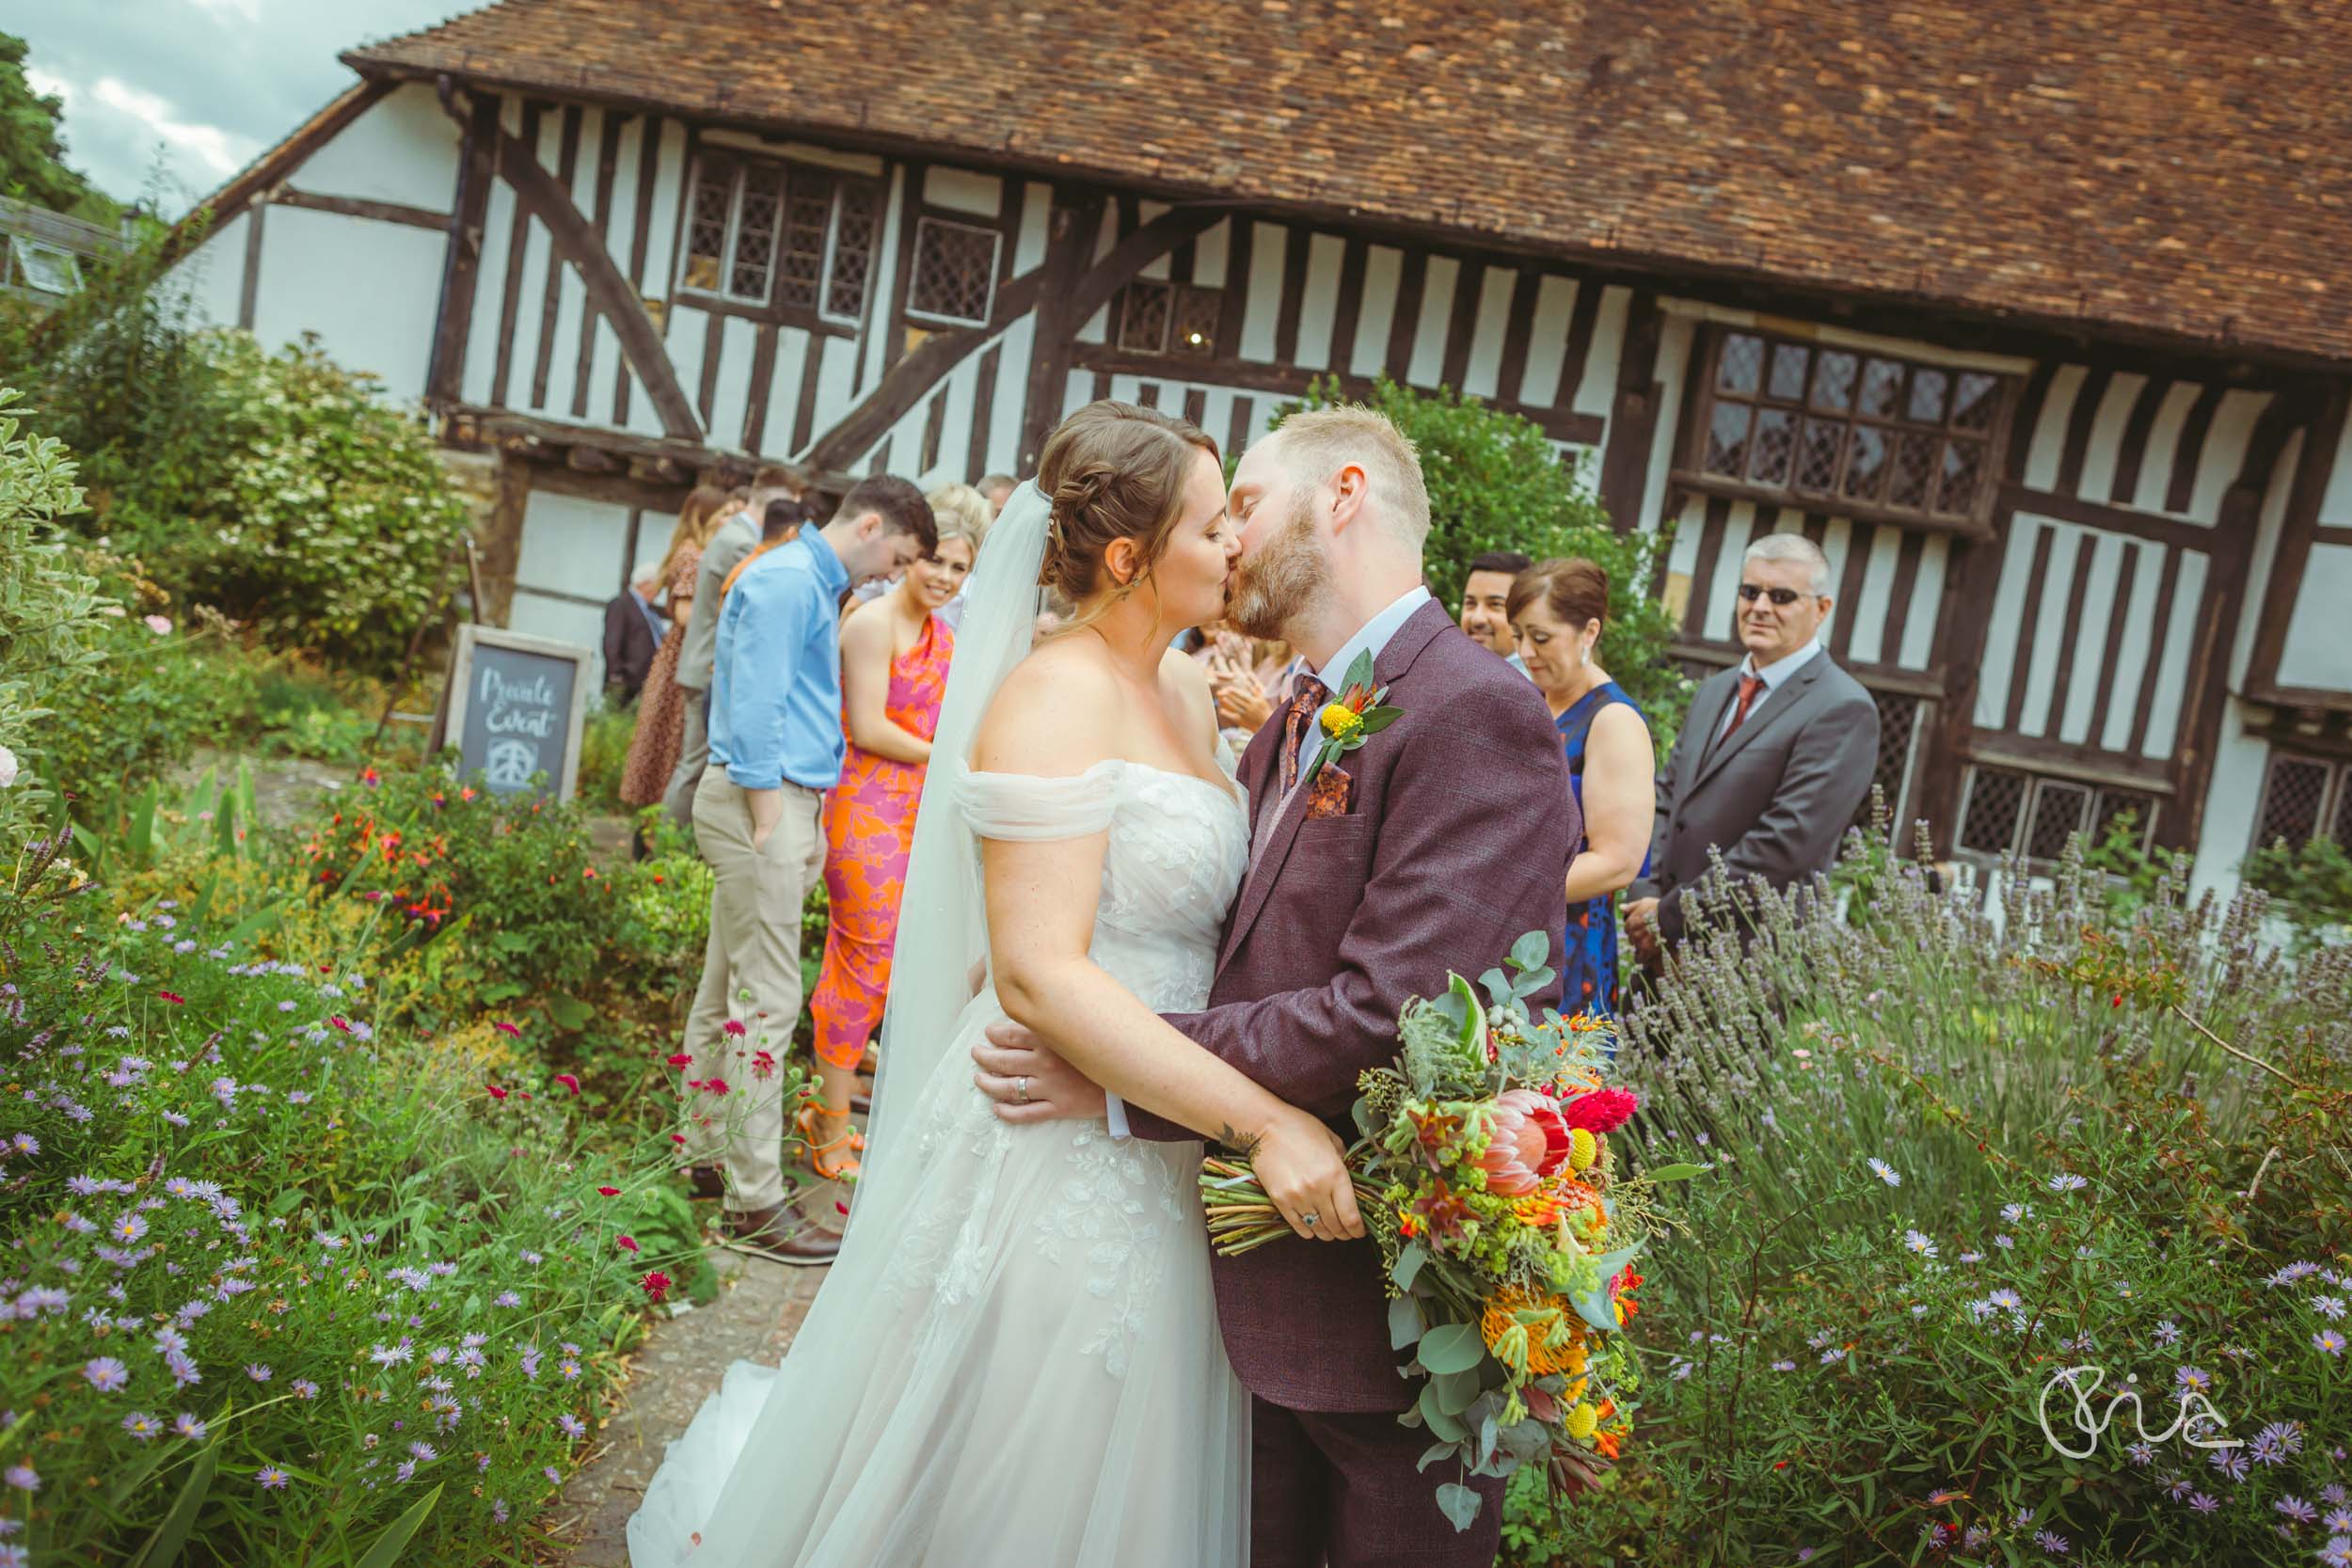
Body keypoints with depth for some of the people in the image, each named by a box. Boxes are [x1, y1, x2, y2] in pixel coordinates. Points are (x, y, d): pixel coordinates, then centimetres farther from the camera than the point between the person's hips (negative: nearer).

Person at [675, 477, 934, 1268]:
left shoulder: (815, 585, 19)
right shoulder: (788, 581, -12)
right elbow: (755, 708, -18)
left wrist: (811, 822, 15)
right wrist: (770, 823, -18)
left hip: (782, 798, 10)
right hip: (760, 799, -10)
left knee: (727, 989, 16)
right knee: (767, 1000, -7)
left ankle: (705, 1155, 28)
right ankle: (755, 1202, -2)